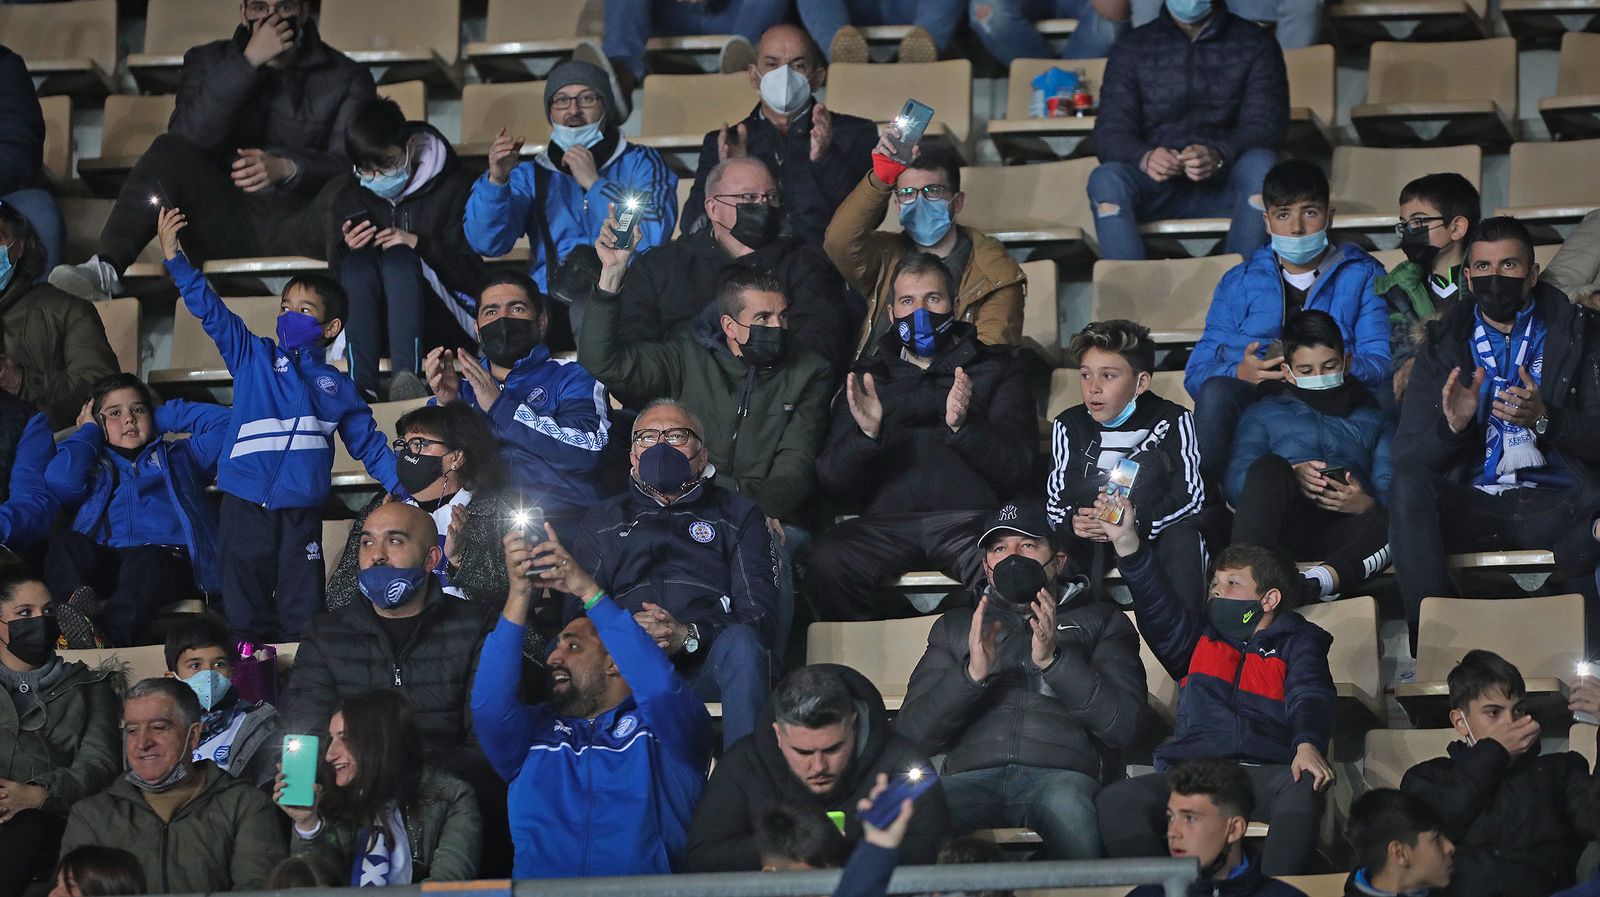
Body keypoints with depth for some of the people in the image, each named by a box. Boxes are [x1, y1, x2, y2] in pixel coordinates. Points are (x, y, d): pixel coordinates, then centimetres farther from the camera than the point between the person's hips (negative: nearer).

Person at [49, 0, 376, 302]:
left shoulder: (347, 77, 11)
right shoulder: (208, 62, 15)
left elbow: (350, 162, -4)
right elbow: (189, 138, -5)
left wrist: (286, 168, -24)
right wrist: (248, 62, -11)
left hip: (301, 226, -2)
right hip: (226, 223, 2)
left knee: (348, 189, -34)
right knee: (169, 151, -24)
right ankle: (105, 272, -38)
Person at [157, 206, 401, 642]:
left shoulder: (339, 388, 13)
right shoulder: (253, 357, 10)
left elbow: (369, 444, 18)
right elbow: (210, 310, 2)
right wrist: (174, 256, -8)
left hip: (301, 509, 0)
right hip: (246, 503, 0)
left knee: (302, 607, 1)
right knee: (246, 604, 2)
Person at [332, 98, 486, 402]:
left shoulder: (452, 188, 0)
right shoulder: (351, 198, 12)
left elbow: (473, 276, -5)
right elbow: (337, 278, 12)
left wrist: (421, 245, -19)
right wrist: (345, 248, -10)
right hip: (375, 329, 3)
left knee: (398, 258, -30)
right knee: (358, 261, -26)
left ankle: (406, 376, -54)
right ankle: (361, 386, -46)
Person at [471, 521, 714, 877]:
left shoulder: (658, 728, 14)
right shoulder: (536, 732, 23)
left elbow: (659, 686, -7)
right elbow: (489, 707, 4)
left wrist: (588, 591, -5)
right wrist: (519, 595, -1)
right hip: (536, 892, 2)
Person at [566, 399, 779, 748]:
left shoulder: (737, 514, 22)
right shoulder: (602, 521, 29)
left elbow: (760, 612, 6)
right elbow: (577, 614, 14)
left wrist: (687, 635, -14)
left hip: (707, 663, -1)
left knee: (741, 641, -36)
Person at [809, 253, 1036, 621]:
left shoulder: (997, 369, 16)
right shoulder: (868, 378, 21)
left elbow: (1017, 469, 1)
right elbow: (834, 481, 11)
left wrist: (962, 425, -16)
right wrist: (866, 434, -10)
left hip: (970, 518, -2)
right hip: (888, 519, 2)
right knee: (828, 559, -31)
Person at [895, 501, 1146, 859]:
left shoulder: (1099, 621, 20)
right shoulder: (955, 626, 27)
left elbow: (1124, 725, 2)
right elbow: (912, 733, 12)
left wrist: (1053, 660, -9)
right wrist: (972, 674, -5)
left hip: (1062, 773, -1)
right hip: (974, 774, 1)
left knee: (1066, 803, -41)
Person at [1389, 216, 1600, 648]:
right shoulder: (1443, 347, 13)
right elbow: (1408, 460, 6)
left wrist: (1545, 419, -18)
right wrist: (1452, 426, -15)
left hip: (1554, 505, -2)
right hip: (1472, 506, 2)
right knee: (1407, 487, -31)